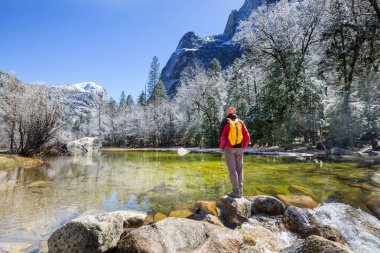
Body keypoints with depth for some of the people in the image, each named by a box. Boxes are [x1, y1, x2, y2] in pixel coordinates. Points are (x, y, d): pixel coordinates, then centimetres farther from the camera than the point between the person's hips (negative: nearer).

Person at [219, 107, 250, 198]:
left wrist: (221, 147, 0)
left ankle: (236, 192, -2)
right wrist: (243, 147, 13)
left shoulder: (225, 122, -6)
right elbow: (247, 137, 3)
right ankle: (240, 190, 14)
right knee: (239, 169, 11)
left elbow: (222, 136, -15)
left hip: (229, 148, -4)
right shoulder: (240, 122, 7)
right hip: (239, 148, 4)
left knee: (232, 169, -2)